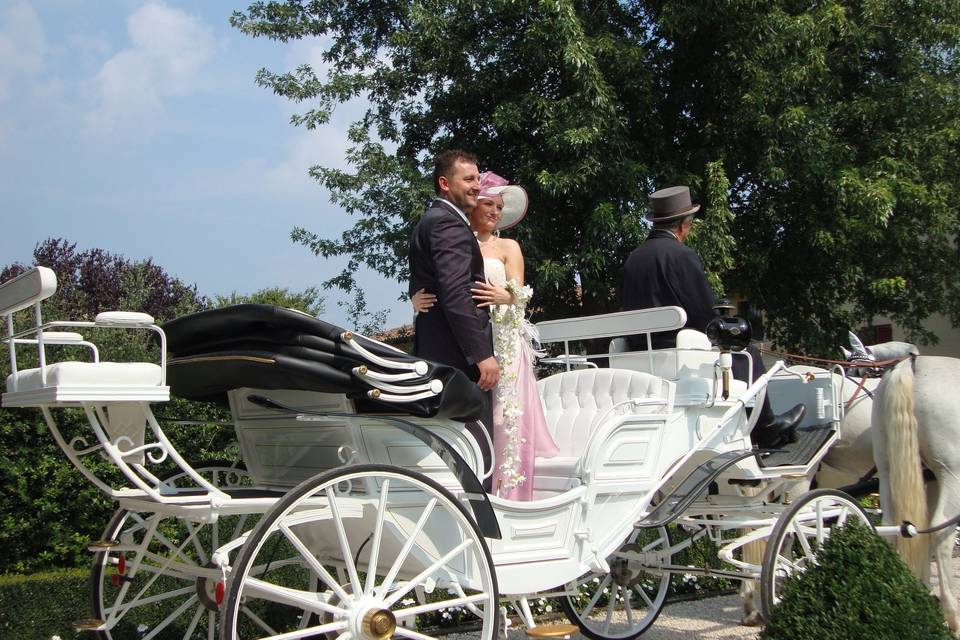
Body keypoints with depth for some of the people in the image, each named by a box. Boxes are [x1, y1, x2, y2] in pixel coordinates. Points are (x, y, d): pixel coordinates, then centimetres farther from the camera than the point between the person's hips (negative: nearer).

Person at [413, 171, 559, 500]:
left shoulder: (508, 247, 13)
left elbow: (520, 298, 0)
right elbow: (432, 291, 8)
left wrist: (503, 296, -24)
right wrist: (418, 301, -16)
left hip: (503, 347, 0)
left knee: (505, 423, -8)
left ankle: (509, 496, -6)